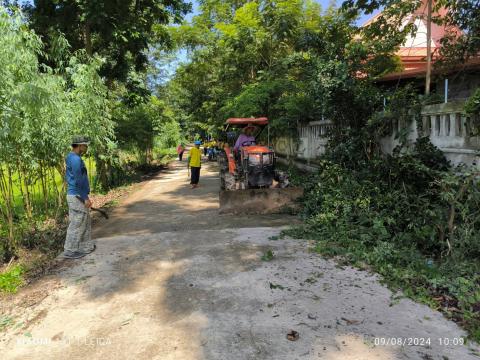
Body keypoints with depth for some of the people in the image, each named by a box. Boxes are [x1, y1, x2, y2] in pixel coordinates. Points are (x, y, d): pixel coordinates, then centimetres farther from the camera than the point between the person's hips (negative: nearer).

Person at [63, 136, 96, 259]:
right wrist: (85, 198, -19)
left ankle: (87, 246, 24)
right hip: (77, 196, -10)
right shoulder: (76, 159, -18)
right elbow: (79, 181, -22)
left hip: (74, 195, 10)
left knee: (86, 222, 16)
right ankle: (70, 251, 8)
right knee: (77, 225, -1)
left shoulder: (71, 158, 15)